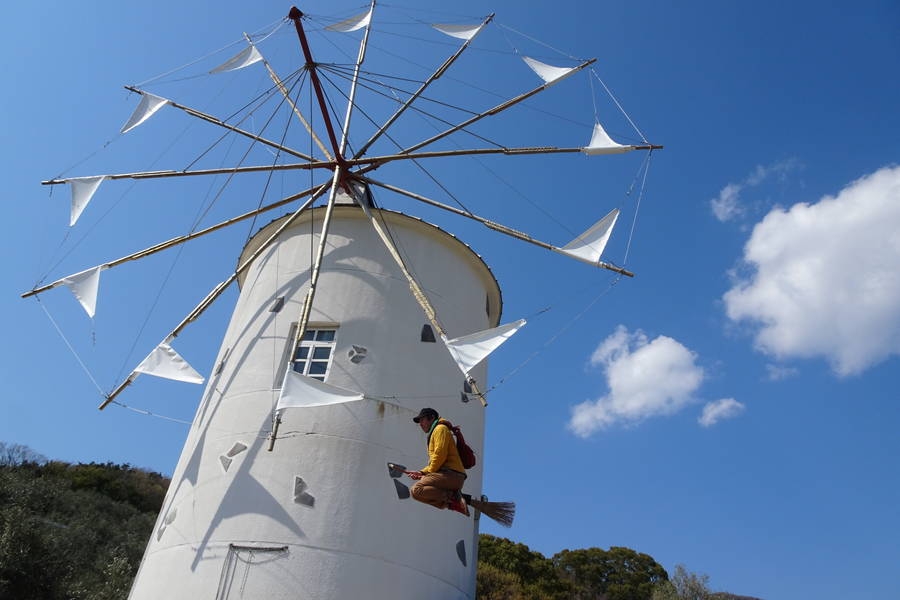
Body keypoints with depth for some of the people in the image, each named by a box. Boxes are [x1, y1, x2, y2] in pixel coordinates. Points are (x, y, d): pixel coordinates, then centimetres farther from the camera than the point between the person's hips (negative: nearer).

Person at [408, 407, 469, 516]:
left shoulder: (440, 429, 2)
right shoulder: (433, 434, 32)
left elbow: (440, 455, -12)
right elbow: (433, 465, 28)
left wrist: (428, 473, -5)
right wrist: (422, 472, 13)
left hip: (451, 475, -10)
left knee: (416, 490, -20)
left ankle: (453, 498, -21)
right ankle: (453, 502, -6)